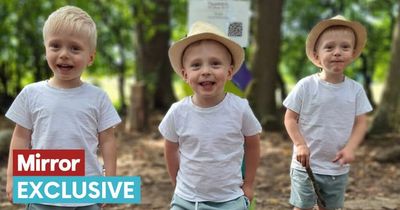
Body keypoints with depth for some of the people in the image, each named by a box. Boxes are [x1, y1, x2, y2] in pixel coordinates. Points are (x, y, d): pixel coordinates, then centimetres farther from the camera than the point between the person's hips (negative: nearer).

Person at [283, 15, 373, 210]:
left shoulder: (356, 89, -3)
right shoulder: (306, 85, -12)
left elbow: (360, 122, 1)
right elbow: (290, 118, -6)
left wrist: (350, 148, -14)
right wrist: (300, 144, -18)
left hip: (338, 167, 3)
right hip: (306, 164, -3)